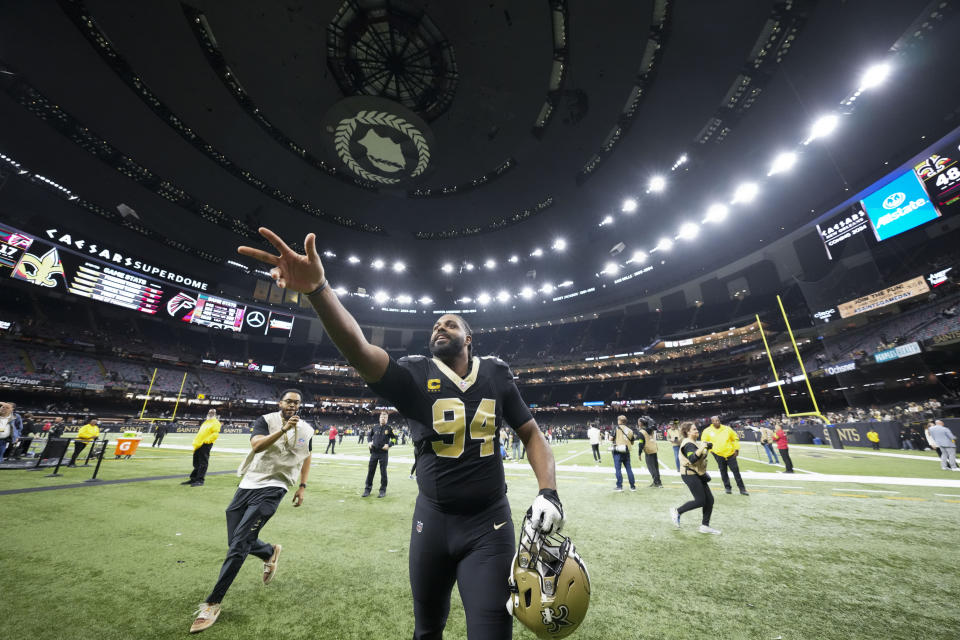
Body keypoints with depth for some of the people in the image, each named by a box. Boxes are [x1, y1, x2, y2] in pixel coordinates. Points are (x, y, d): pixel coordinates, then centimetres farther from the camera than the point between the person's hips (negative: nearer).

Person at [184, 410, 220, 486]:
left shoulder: (216, 423, -1)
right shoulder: (205, 422, 25)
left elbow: (215, 434, -13)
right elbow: (200, 433, 28)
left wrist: (207, 440, -23)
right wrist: (195, 442, 17)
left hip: (206, 445, -8)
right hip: (198, 445, 8)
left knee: (203, 463, -8)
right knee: (196, 463, 15)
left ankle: (200, 480, -6)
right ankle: (193, 479, 25)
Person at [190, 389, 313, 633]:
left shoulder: (306, 430, 0)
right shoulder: (266, 420, -6)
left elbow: (306, 457, 15)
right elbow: (256, 445, -24)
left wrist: (302, 486, 11)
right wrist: (283, 429, -35)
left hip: (272, 489, -2)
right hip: (248, 484, 2)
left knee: (239, 544, -9)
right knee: (237, 542, 11)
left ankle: (212, 604, 9)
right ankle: (271, 553, 41)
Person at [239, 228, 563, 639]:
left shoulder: (496, 375, -3)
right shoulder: (415, 375, -9)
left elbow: (531, 434, 4)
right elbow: (358, 349, -26)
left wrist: (548, 492, -10)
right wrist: (317, 289, -40)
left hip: (489, 523, 0)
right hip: (432, 519, 1)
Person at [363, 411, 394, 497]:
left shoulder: (389, 429, -3)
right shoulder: (375, 428, 8)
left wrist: (388, 445, -15)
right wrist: (370, 442, 7)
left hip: (384, 453, -3)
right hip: (374, 452, 4)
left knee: (383, 471, 3)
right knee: (370, 470, 8)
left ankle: (383, 490, 14)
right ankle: (367, 489, 21)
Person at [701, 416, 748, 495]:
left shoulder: (727, 429, -3)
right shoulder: (707, 431, -6)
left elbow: (735, 438, 8)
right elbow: (704, 442, 6)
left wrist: (736, 449, 2)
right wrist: (711, 449, -2)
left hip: (730, 454, 0)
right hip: (718, 455, 0)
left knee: (736, 471, 5)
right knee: (723, 472, 10)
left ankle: (742, 489, 17)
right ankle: (727, 487, 25)